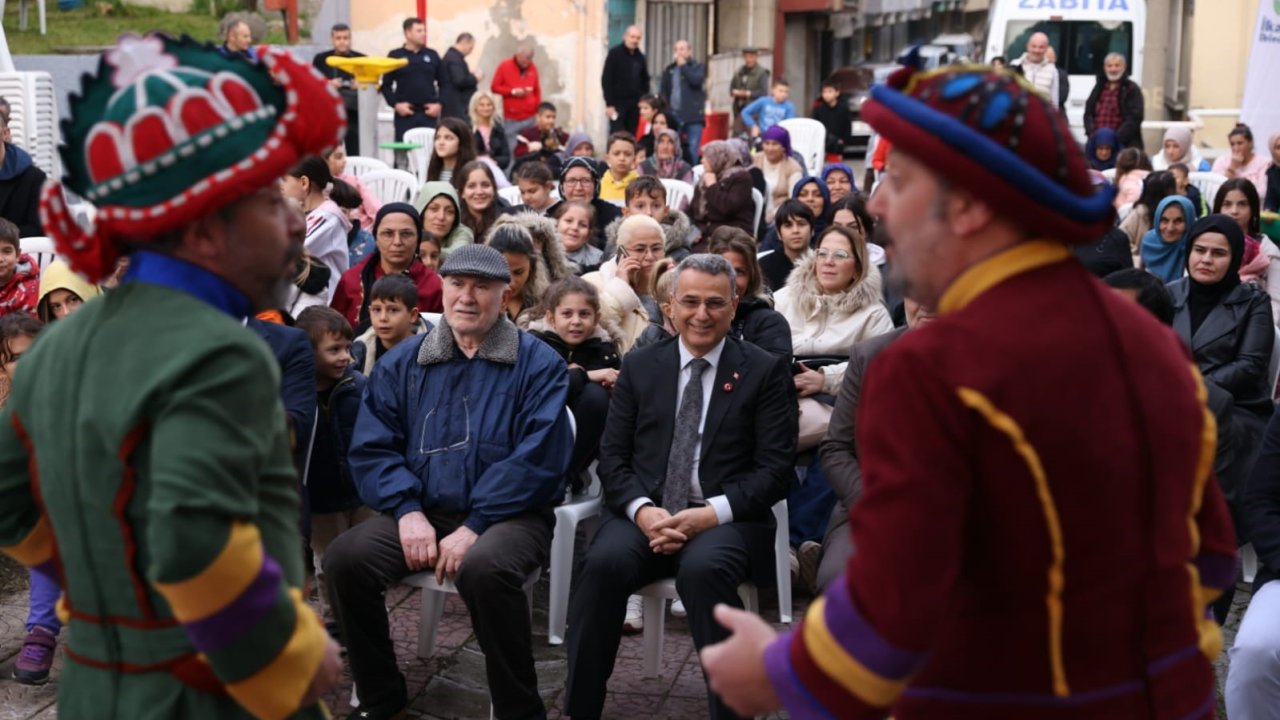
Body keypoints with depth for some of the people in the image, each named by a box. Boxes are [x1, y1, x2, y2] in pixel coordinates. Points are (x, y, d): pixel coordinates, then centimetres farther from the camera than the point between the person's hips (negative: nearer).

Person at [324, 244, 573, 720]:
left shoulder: (538, 363, -1)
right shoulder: (401, 363, 11)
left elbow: (538, 457, -11)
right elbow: (372, 449, 4)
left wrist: (475, 525, -19)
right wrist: (408, 510, -14)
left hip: (509, 515, -4)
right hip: (422, 511, 4)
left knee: (484, 568, -36)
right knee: (346, 557, -21)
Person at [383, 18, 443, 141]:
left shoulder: (432, 55, 8)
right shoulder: (395, 56, 2)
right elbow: (386, 85, 4)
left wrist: (439, 103, 0)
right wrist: (395, 104, -8)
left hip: (429, 113, 2)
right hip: (405, 114, -2)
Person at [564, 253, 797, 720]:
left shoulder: (765, 371, 6)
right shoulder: (639, 367, 14)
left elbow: (775, 468, -1)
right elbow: (613, 456, 9)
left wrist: (711, 513, -16)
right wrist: (641, 509, -12)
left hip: (726, 519, -2)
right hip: (646, 514, 2)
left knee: (703, 569, -36)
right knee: (604, 562, -30)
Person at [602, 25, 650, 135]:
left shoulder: (640, 57, 12)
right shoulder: (615, 53, -3)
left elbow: (645, 81, 19)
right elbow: (606, 80, -7)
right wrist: (609, 104, -13)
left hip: (635, 104, 5)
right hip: (618, 103, -5)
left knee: (633, 137, 2)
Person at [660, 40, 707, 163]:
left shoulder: (698, 67, 5)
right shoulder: (669, 70, 14)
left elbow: (696, 80, -15)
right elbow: (662, 91, 12)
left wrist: (683, 65, -6)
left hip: (693, 116, -3)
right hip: (673, 115, 3)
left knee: (693, 149, -7)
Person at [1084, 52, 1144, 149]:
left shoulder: (1132, 89, 2)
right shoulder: (1099, 88, 17)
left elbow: (1134, 119, -7)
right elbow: (1088, 113, 13)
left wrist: (1116, 139, -17)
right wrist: (1093, 135, -5)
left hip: (1124, 145, -4)